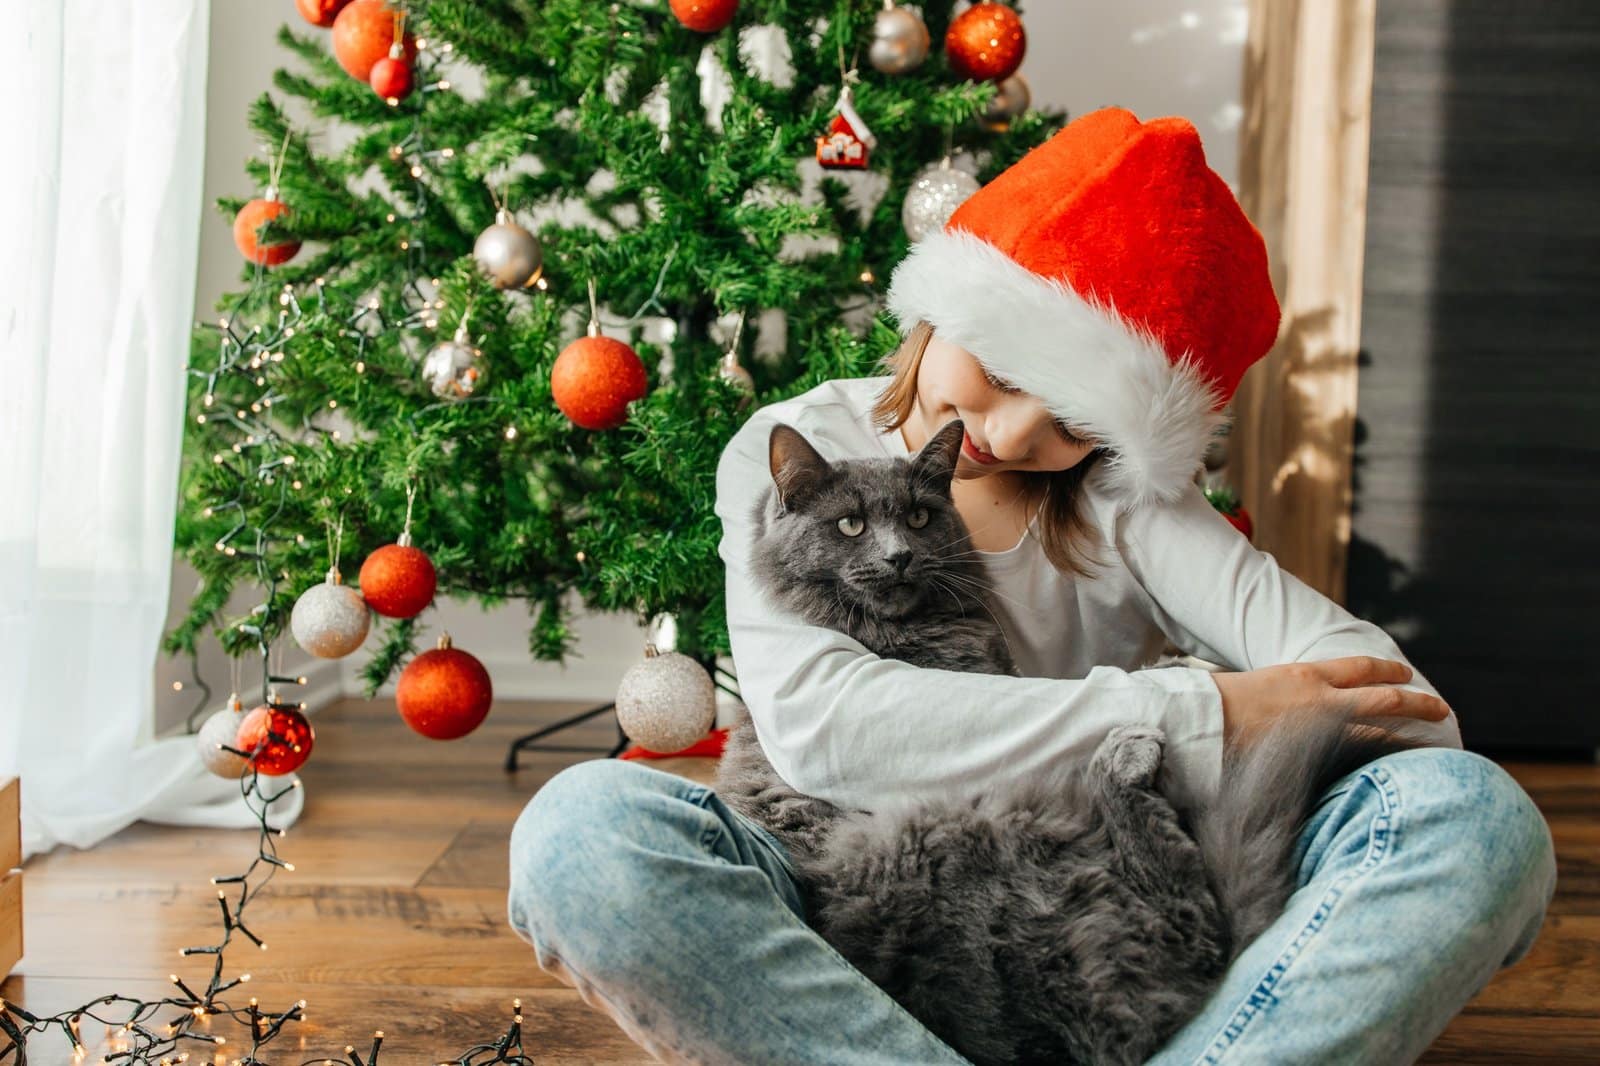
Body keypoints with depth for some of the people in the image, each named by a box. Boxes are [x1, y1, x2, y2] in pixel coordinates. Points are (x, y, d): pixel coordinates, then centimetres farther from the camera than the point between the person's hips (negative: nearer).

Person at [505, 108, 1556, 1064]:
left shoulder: (1118, 495, 8)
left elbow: (1372, 684, -5)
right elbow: (816, 720, -19)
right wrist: (1198, 720, -20)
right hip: (869, 933, -1)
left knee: (1474, 809, -20)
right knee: (582, 825, -30)